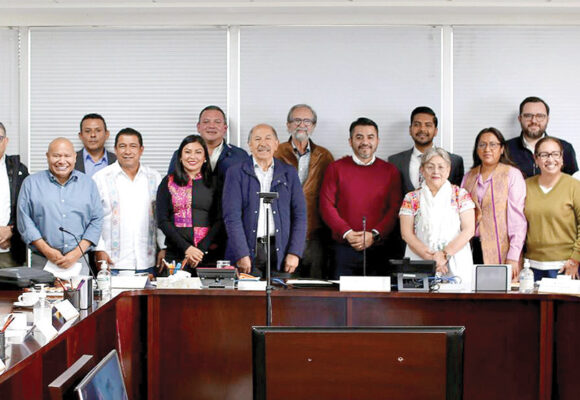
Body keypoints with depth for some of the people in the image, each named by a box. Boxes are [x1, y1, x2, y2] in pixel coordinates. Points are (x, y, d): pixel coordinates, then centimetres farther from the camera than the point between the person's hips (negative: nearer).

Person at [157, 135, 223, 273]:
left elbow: (219, 220, 1)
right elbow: (163, 220, 1)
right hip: (175, 254, 0)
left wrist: (201, 250, -12)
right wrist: (186, 248, -11)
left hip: (209, 255, 0)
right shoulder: (168, 182, 7)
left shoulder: (214, 182, 7)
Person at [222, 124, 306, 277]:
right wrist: (242, 254, -12)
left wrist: (294, 253, -3)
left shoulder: (289, 173, 11)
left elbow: (300, 214, 7)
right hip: (248, 249, -2)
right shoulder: (236, 173, 4)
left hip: (280, 252, 2)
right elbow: (232, 216, -3)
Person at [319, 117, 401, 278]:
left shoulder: (390, 171, 9)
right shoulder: (336, 168, 8)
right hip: (343, 248, 0)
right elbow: (326, 205, 2)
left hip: (378, 249, 0)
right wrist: (347, 233, -10)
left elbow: (395, 208, 3)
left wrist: (374, 235, -10)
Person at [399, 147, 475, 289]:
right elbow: (407, 233, 0)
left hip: (456, 266, 0)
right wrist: (429, 257, -14)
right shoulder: (411, 198, 8)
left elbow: (468, 230, -1)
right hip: (420, 266, 0)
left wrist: (445, 255, -13)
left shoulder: (460, 195, 7)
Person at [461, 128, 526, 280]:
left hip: (500, 253, -4)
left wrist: (513, 257, -13)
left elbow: (517, 218, -6)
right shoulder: (469, 177, 15)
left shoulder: (512, 174, -1)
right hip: (472, 250, 4)